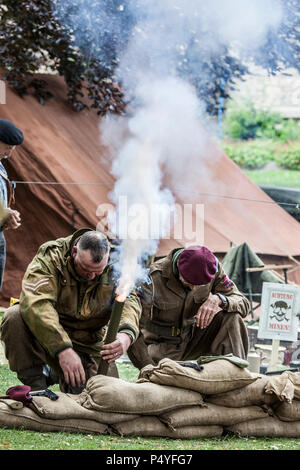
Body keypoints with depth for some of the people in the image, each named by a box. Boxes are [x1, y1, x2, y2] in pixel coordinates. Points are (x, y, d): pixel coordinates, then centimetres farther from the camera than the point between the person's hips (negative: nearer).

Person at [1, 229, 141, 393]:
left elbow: (129, 300, -14)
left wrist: (126, 335, -38)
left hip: (90, 345, 4)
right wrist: (63, 349, -45)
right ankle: (35, 387, -14)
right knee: (15, 317, -33)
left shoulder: (116, 265, -8)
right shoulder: (50, 256, -21)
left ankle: (56, 373, 23)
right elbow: (36, 302, -34)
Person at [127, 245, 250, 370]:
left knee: (232, 316, -20)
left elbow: (243, 303, -8)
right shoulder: (154, 277, -25)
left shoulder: (213, 268, -13)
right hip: (162, 344, -4)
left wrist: (218, 299, -30)